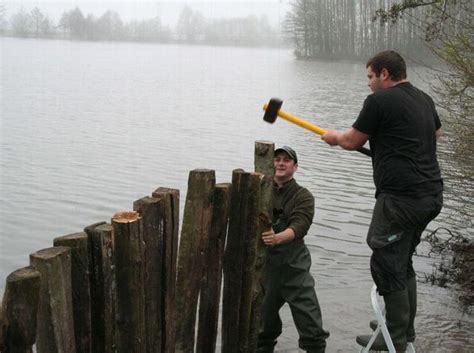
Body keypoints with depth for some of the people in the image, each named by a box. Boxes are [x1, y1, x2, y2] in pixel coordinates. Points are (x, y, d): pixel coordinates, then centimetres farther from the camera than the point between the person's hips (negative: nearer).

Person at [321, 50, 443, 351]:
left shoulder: (380, 100, -10)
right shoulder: (424, 99, 14)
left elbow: (353, 142, -1)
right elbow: (437, 133, 34)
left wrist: (335, 137, 19)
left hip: (401, 198, -9)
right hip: (431, 194, 9)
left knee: (387, 265, 2)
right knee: (403, 262, 21)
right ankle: (406, 326, 31)